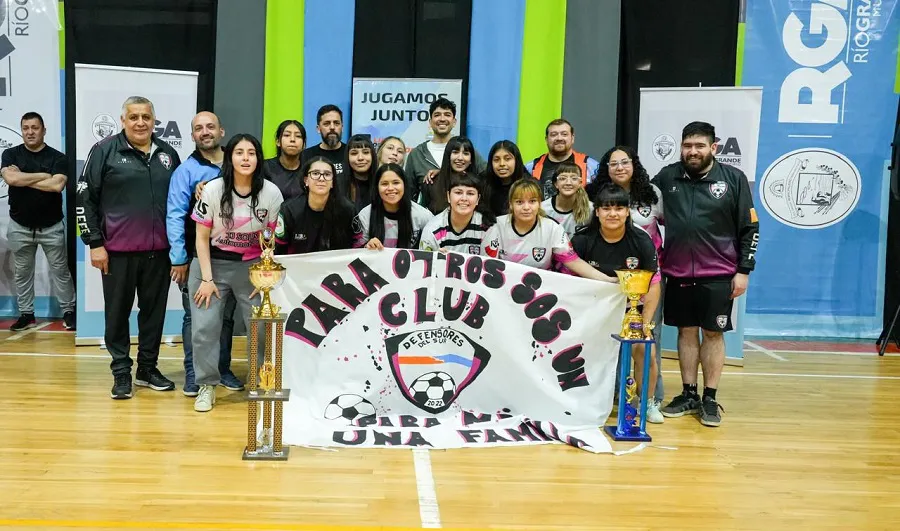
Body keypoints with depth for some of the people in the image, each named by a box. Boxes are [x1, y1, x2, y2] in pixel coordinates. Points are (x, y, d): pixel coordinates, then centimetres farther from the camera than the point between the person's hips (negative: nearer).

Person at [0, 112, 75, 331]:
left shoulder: (57, 157, -5)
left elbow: (57, 185, -21)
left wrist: (23, 178, -14)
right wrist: (43, 175, -14)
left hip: (51, 227, -2)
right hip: (20, 227, 2)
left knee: (60, 271, 6)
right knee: (22, 272, 11)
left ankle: (69, 311, 15)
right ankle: (26, 314, 21)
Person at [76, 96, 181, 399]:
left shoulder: (168, 154, 8)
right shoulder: (104, 151, -2)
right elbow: (84, 199, -2)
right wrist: (95, 243, -7)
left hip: (159, 251, 3)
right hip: (118, 250, -3)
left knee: (154, 312, 9)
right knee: (118, 312, 6)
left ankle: (148, 369, 22)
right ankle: (121, 372, 18)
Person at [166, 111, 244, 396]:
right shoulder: (186, 171, -4)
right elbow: (175, 216, -8)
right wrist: (178, 258, -12)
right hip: (197, 258, -3)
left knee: (226, 315, 12)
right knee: (195, 316, 3)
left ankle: (223, 368, 23)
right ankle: (193, 373, 11)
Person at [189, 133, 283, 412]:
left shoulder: (271, 193, -7)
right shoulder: (213, 189, -9)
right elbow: (202, 237, -4)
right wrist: (207, 279, -8)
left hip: (253, 266, 1)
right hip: (212, 263, 0)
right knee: (205, 327, -4)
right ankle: (207, 385, 11)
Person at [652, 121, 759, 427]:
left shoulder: (733, 179, -3)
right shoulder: (667, 177, 2)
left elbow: (749, 228, -1)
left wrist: (744, 270, -5)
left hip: (718, 275, -2)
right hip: (677, 272, 2)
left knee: (713, 333, 5)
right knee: (686, 332, 10)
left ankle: (710, 399, 14)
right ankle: (688, 394, 21)